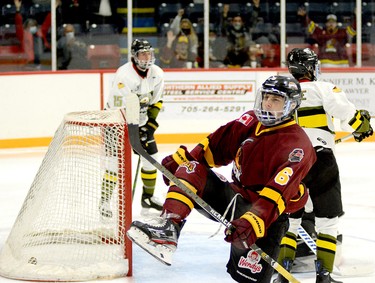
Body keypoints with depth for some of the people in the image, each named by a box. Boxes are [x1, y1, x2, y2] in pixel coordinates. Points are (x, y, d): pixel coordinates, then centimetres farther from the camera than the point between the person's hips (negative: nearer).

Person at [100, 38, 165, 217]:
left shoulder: (157, 74, -6)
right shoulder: (124, 75, -26)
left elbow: (157, 101, 7)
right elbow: (119, 110, -26)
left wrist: (151, 122, -2)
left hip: (140, 122, 6)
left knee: (151, 159, 3)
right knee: (117, 161, -12)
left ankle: (148, 199, 18)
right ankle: (104, 201, -3)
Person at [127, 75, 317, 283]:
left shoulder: (297, 145, -21)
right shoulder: (251, 122, 2)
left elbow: (277, 194, -32)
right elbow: (217, 145, 11)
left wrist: (253, 222, -45)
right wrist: (179, 159, 2)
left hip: (267, 215, -6)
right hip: (235, 194, 6)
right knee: (191, 169, -12)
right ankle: (168, 226, -26)